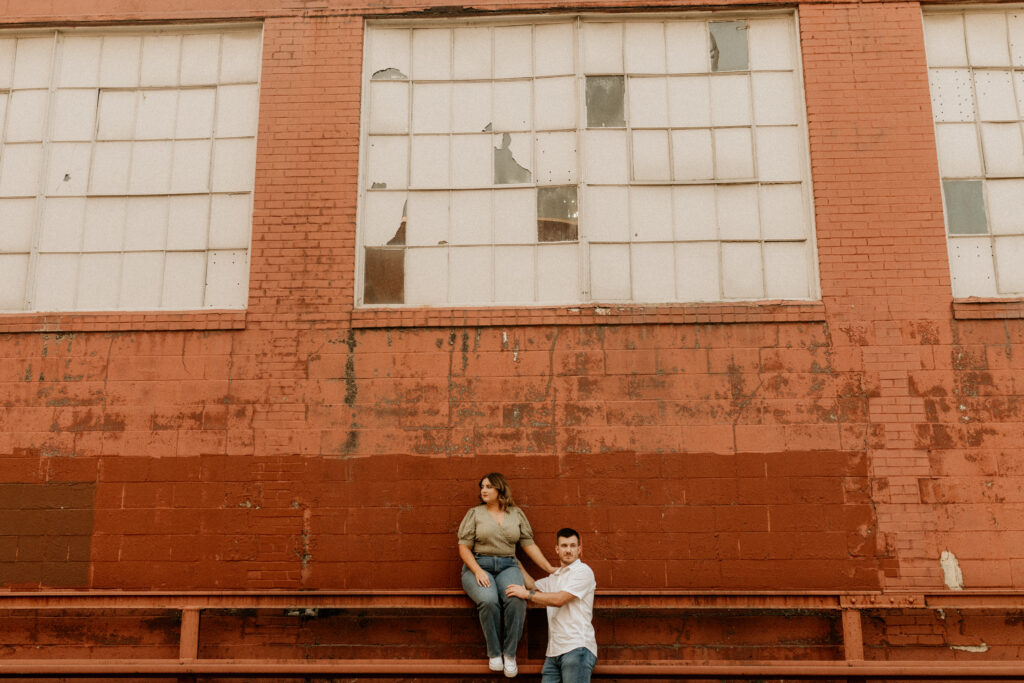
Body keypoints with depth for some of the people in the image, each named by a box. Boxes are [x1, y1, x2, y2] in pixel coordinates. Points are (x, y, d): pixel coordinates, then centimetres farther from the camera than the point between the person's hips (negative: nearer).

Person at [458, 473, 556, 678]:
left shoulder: (516, 513, 15)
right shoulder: (475, 513, 9)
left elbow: (529, 545, 15)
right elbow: (464, 547, 4)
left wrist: (550, 568, 8)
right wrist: (477, 571, -13)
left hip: (508, 566, 1)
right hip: (478, 565, -1)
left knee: (517, 600, -32)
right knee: (488, 600, -34)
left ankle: (510, 654, -18)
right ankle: (494, 653, -16)